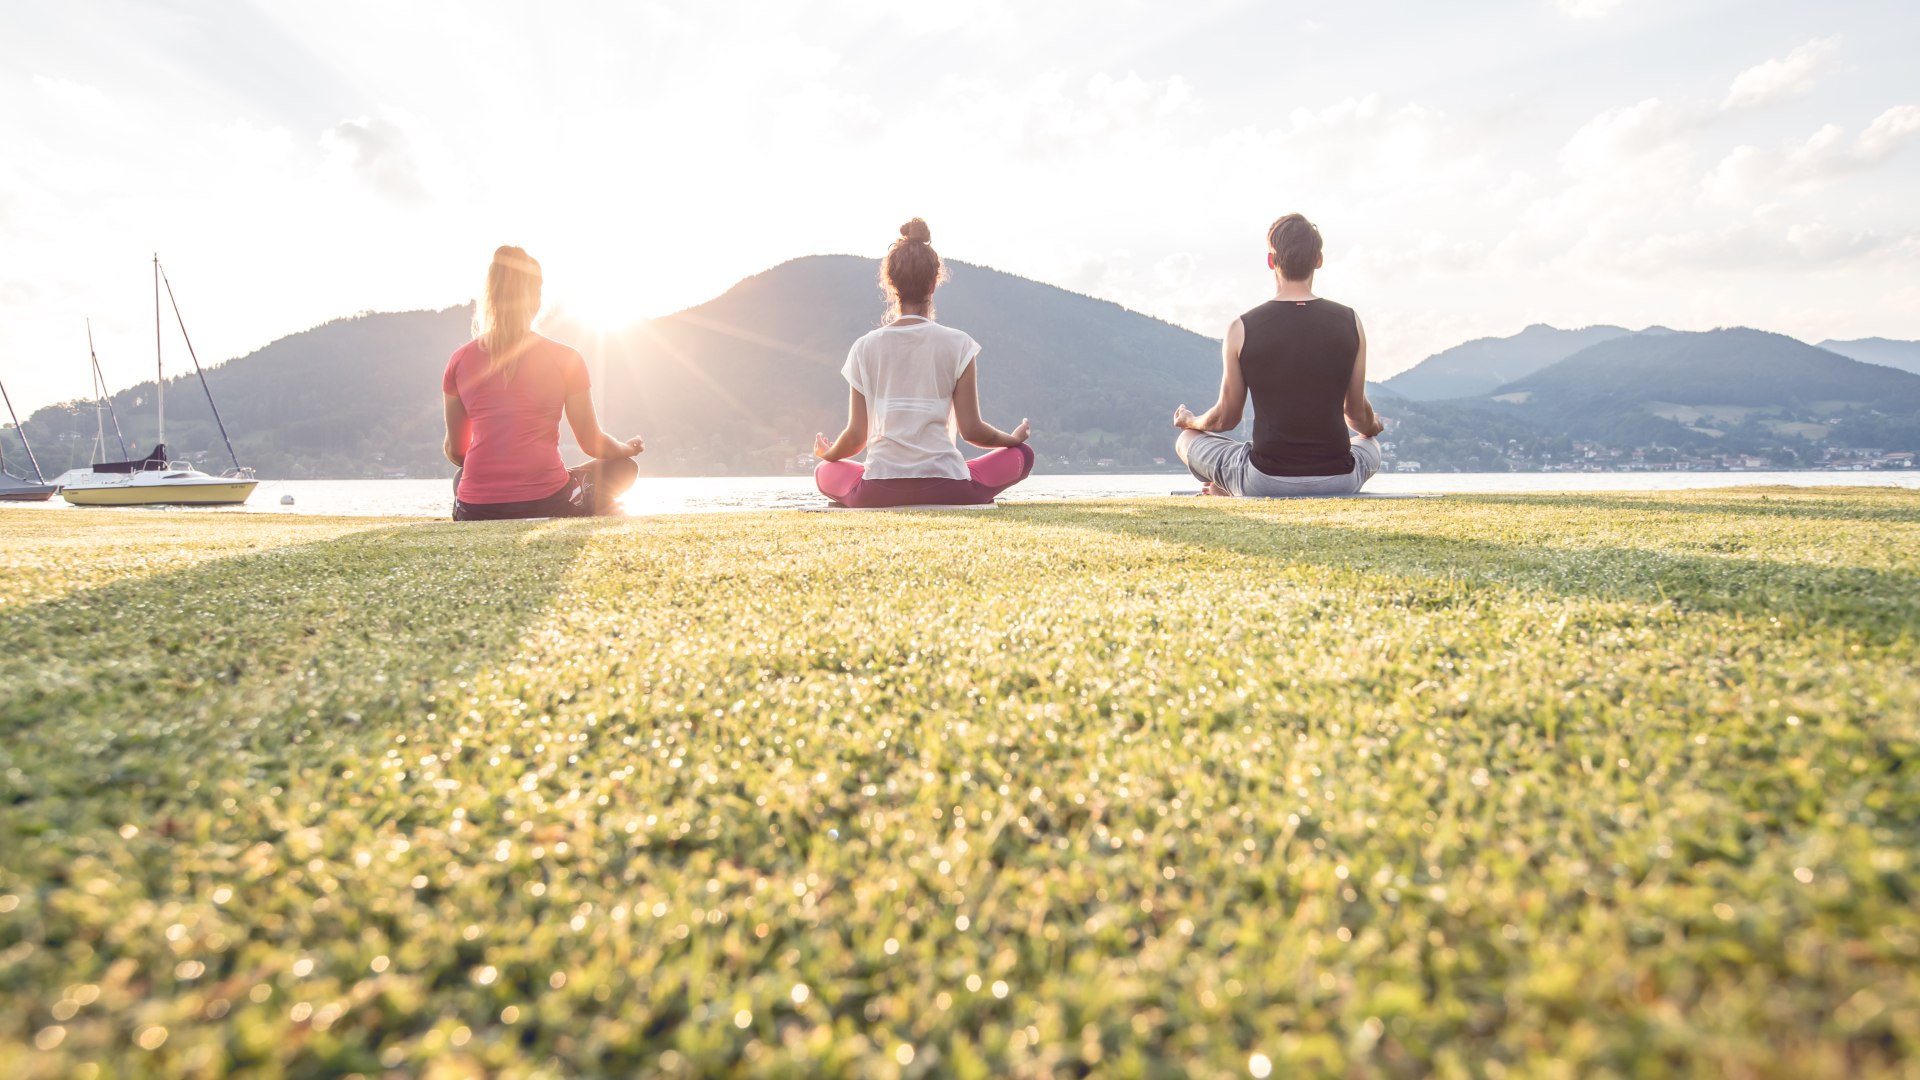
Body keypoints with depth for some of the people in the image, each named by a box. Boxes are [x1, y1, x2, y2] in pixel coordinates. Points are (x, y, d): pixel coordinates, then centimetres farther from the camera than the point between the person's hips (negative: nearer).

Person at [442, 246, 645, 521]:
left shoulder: (461, 359, 6)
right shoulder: (565, 358, -1)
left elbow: (454, 451, 16)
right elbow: (593, 443, 5)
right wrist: (627, 448, 28)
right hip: (546, 505, -2)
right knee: (624, 467, 22)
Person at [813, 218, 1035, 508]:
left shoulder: (864, 348, 2)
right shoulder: (958, 345, -3)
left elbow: (856, 436, 3)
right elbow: (971, 430, -3)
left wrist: (828, 453, 26)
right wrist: (1013, 438, 18)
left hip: (877, 492, 1)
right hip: (947, 490, -1)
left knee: (824, 471, 32)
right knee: (1022, 454, 21)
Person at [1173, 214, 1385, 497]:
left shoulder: (1242, 328, -7)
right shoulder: (1349, 322, -1)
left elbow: (1225, 418, 2)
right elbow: (1357, 412, 10)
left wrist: (1189, 421, 26)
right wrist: (1374, 427, 36)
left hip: (1265, 481, 0)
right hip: (1339, 481, 1)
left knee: (1187, 439, 24)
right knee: (1371, 444, 37)